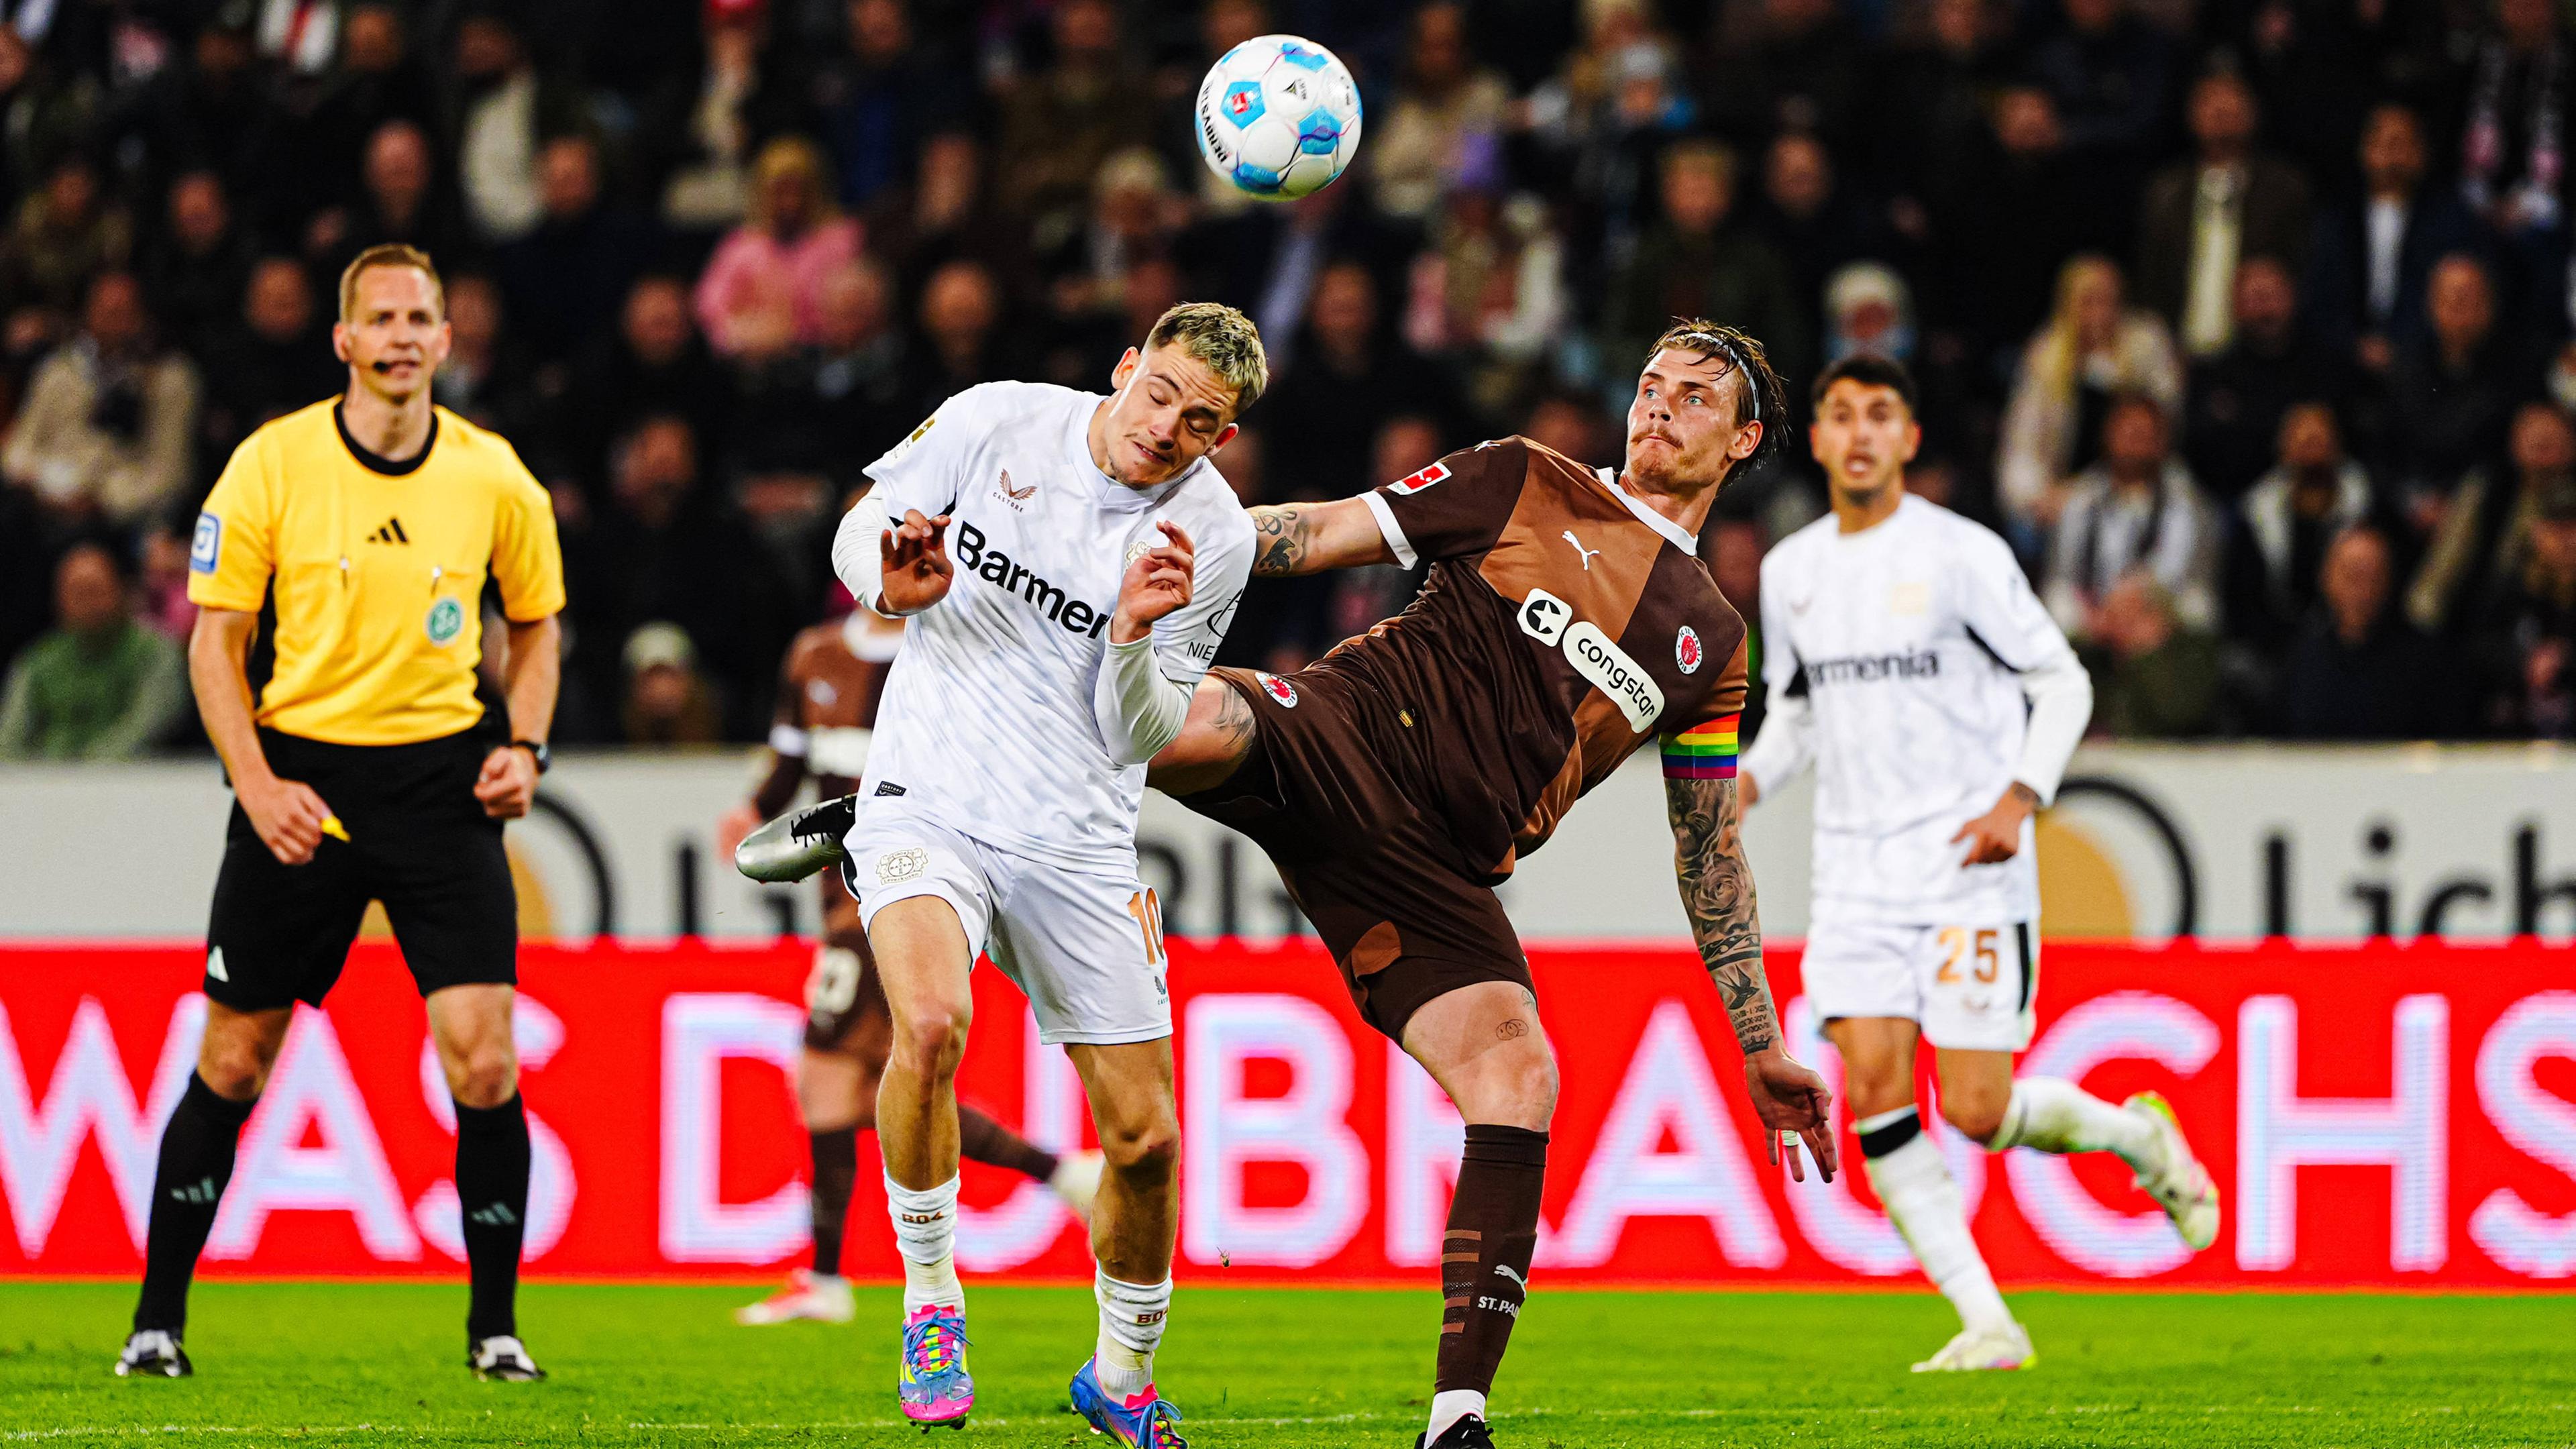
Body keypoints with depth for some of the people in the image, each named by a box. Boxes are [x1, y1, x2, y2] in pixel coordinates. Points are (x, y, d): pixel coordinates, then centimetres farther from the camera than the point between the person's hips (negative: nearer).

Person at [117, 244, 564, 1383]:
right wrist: (257, 784, -11)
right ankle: (159, 1319, 15)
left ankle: (495, 1324, 3)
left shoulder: (494, 478, 1)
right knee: (233, 1060, 3)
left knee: (483, 1062, -10)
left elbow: (536, 625, 15)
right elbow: (215, 639, 0)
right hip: (302, 772, -1)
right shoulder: (271, 465, -5)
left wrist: (522, 746, -1)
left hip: (444, 777, 1)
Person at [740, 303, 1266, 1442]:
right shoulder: (997, 421, -5)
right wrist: (894, 584, -15)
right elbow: (860, 532, 8)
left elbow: (1138, 737, -2)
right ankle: (930, 1298, -10)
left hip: (1079, 843, 2)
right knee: (931, 1024, -31)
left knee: (1145, 1136, 1)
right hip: (928, 799, -2)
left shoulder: (1214, 536, -4)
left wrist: (1135, 634, -22)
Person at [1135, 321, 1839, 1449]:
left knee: (1517, 1080, -19)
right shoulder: (1526, 486, 14)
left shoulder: (1711, 645, 23)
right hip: (1347, 733, -3)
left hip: (1441, 876, 3)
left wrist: (1763, 1052, 24)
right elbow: (1321, 534, 11)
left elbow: (1712, 855, 28)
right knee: (1196, 721, -38)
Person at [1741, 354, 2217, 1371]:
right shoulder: (1791, 572, 10)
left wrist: (2020, 799, -17)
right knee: (1873, 1090, -10)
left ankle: (2134, 1132, 22)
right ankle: (1987, 1325, -4)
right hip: (1855, 865, 5)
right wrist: (1751, 778, 2)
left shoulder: (1962, 555, -6)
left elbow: (2063, 683, -3)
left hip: (1969, 866, -5)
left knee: (1976, 1111, -9)